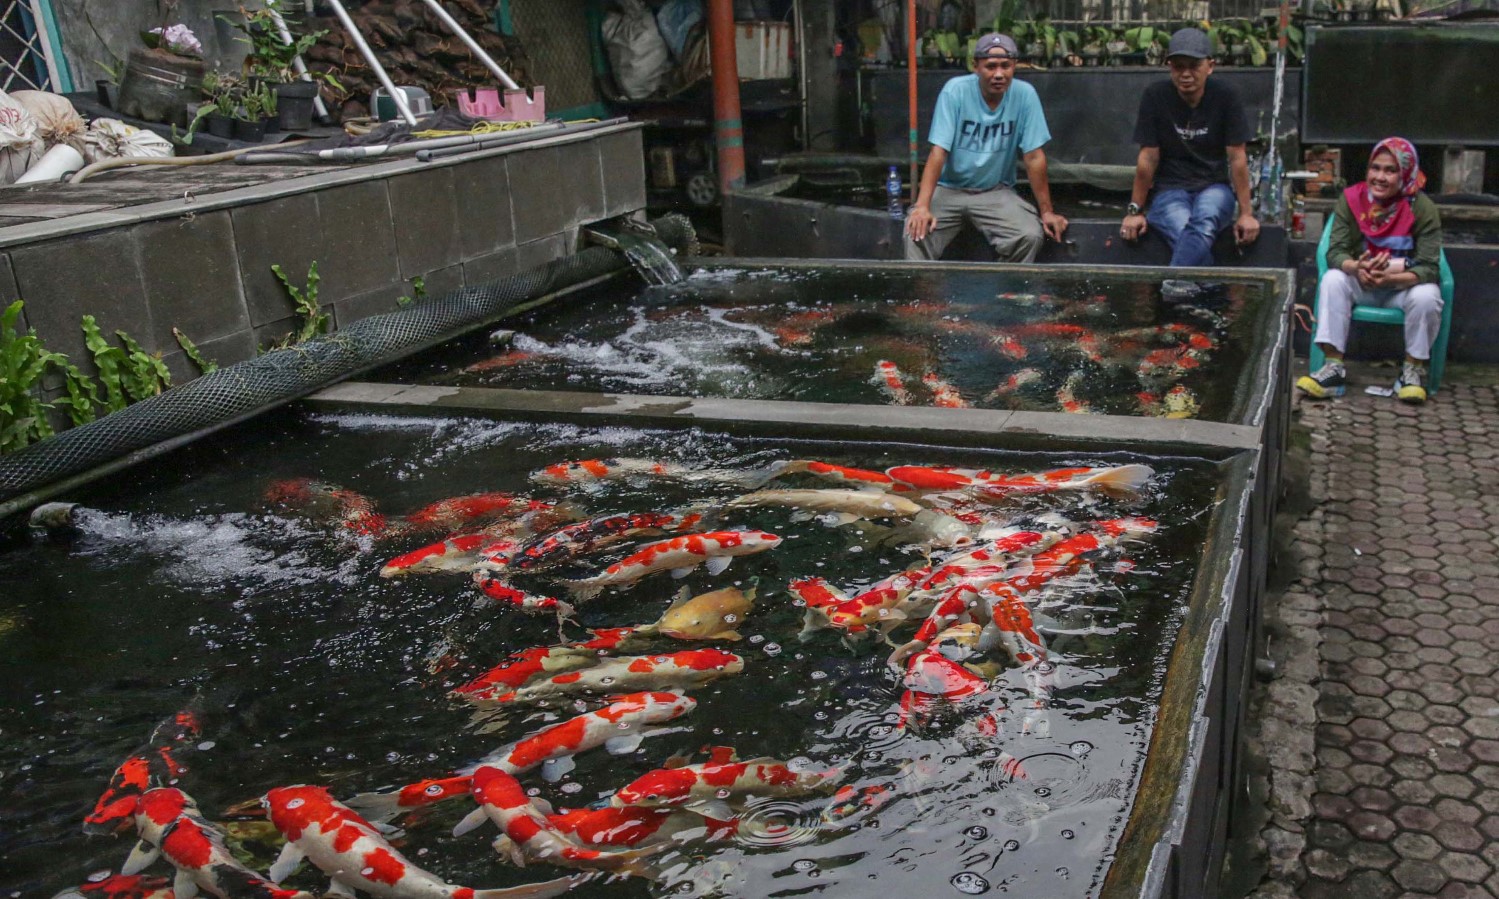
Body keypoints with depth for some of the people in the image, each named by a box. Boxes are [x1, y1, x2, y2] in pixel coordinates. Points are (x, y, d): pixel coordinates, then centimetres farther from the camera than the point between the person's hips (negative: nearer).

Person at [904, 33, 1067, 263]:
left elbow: (1034, 157, -6)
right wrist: (922, 205, -31)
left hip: (996, 191, 1)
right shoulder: (955, 90, -15)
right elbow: (938, 151, -20)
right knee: (917, 232, -27)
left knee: (1031, 236, -22)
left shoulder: (1025, 95, -10)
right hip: (949, 189, -1)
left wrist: (1047, 211, -7)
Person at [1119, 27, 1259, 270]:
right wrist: (1135, 210, -3)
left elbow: (1237, 158, -3)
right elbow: (1148, 158, -3)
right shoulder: (1155, 97, -4)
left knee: (1202, 225, -36)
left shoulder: (1225, 97, -3)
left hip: (1214, 187, 0)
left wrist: (1246, 213, -6)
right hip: (1170, 189, 0)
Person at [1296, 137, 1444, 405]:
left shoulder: (1423, 209, -16)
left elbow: (1429, 267, -21)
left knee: (1426, 297, -32)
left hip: (1406, 285, -2)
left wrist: (1391, 277, -41)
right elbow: (1335, 252, -15)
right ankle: (1334, 368, -28)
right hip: (1361, 283, 2)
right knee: (1332, 280, -27)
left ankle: (1413, 368, -9)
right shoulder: (1351, 199, -11)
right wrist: (1356, 269, -39)